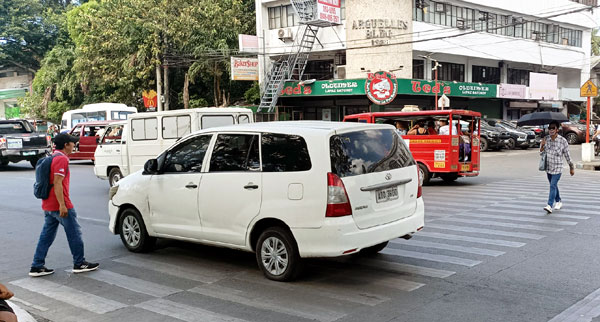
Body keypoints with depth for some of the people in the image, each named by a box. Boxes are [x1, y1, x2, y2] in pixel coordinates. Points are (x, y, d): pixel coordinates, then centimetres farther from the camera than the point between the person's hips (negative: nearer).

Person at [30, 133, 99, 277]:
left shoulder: (53, 158, 17)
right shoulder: (61, 159, -14)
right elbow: (57, 183, -22)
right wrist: (62, 205, -23)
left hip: (48, 205, 10)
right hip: (59, 205, -9)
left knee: (46, 236, 11)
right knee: (74, 233, 3)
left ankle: (37, 266, 11)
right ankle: (79, 264, 12)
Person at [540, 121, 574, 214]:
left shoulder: (563, 141, -11)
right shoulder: (545, 139, -1)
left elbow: (567, 155, -3)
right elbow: (541, 152, 7)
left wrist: (572, 167, 4)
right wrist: (542, 145, -15)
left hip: (557, 168, -5)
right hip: (548, 167, 5)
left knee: (553, 186, -15)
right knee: (553, 186, 18)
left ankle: (549, 205, -19)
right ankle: (558, 202, 36)